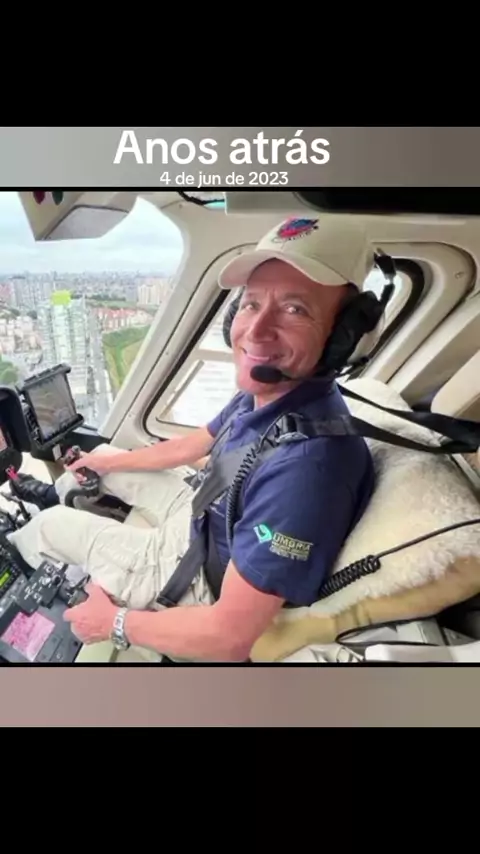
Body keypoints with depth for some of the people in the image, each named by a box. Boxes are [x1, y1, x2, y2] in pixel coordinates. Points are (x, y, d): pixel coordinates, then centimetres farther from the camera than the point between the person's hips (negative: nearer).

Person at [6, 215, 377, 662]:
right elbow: (193, 445, 8)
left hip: (202, 576, -7)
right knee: (101, 457, 19)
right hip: (203, 517, 7)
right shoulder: (263, 394, -12)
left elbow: (230, 637, -35)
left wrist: (115, 622, -18)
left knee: (47, 526, 8)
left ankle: (14, 547, 43)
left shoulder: (306, 464, -41)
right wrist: (109, 461, 19)